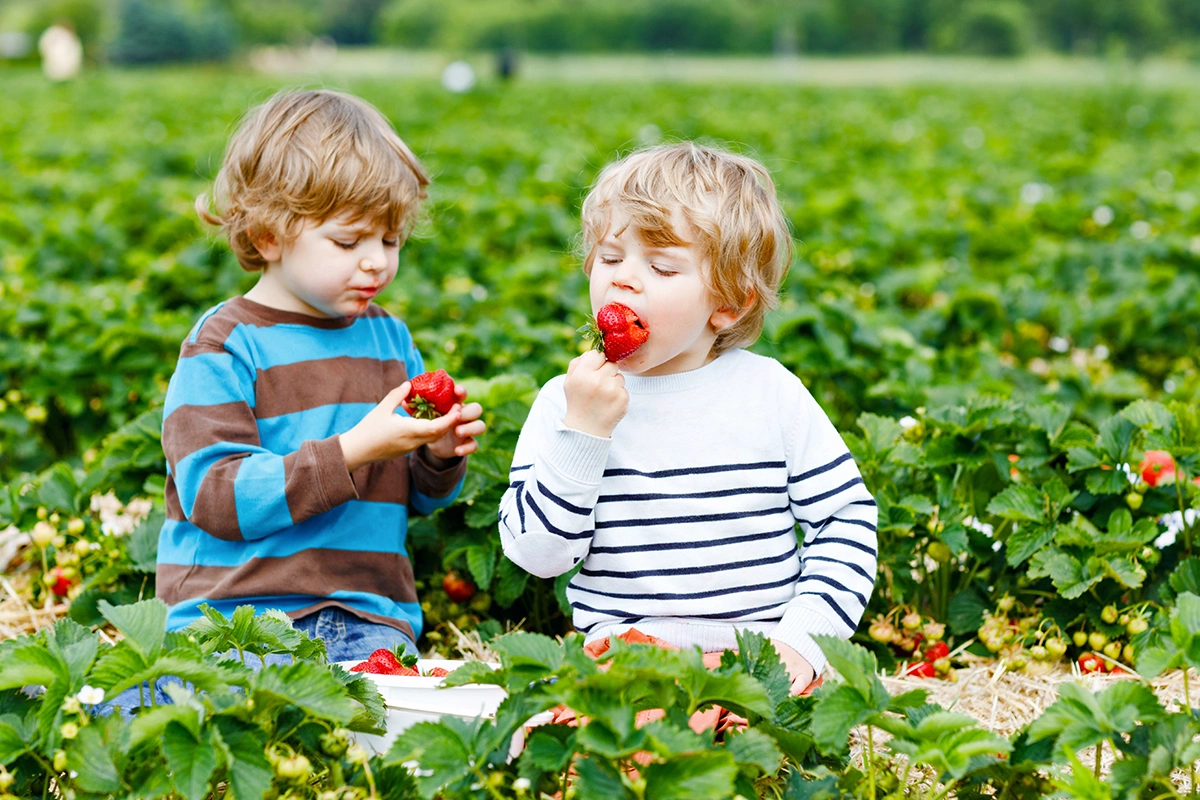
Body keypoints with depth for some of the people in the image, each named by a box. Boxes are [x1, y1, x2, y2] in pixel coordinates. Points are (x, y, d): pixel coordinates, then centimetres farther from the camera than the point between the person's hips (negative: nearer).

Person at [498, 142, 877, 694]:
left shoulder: (768, 390, 5)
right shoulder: (566, 401, 4)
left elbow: (848, 516, 9)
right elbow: (537, 553, -4)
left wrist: (802, 637, -4)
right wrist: (583, 433, -15)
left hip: (762, 661, 1)